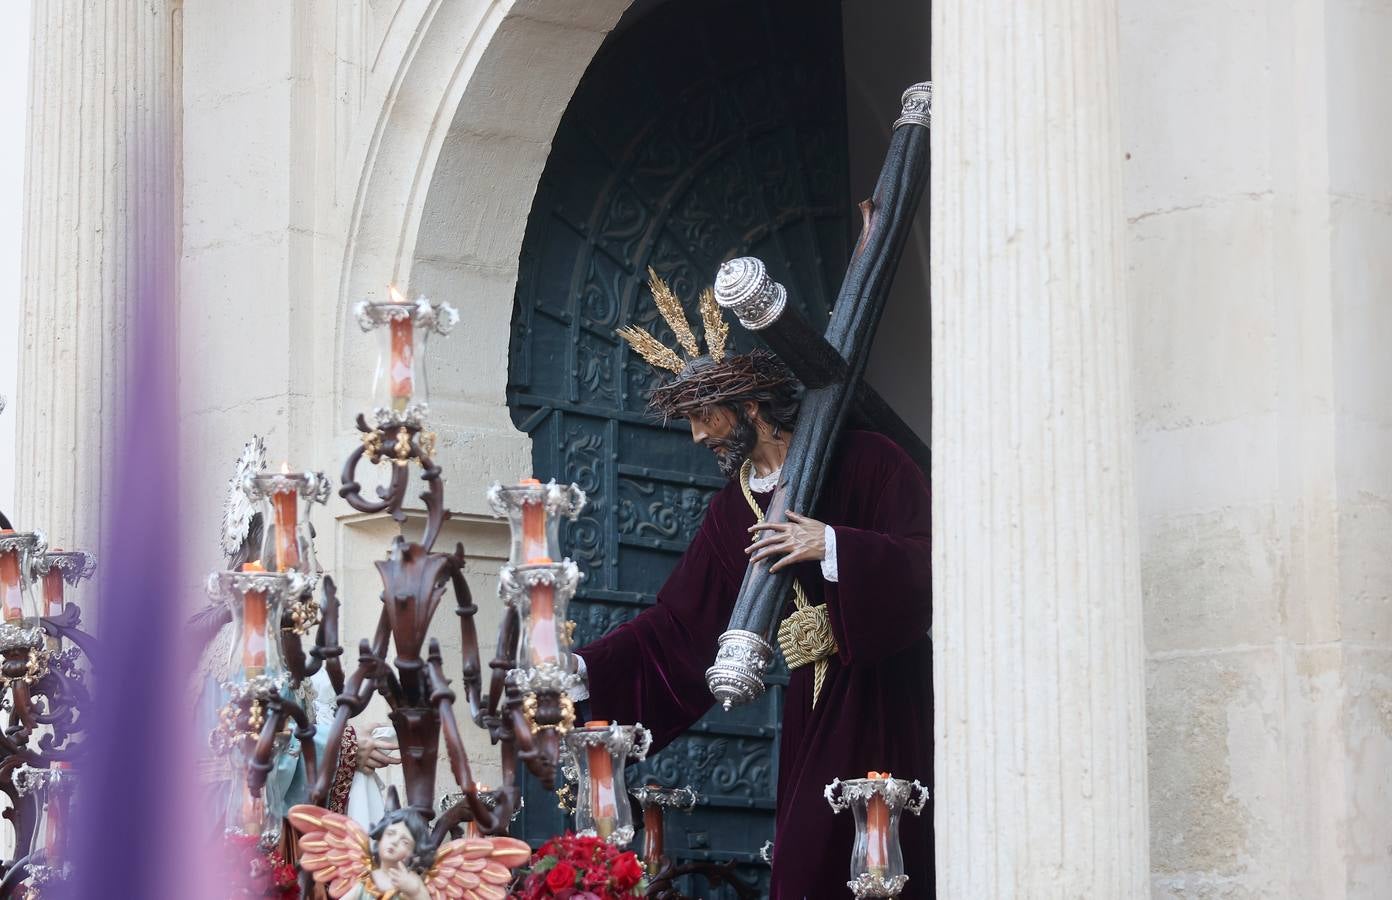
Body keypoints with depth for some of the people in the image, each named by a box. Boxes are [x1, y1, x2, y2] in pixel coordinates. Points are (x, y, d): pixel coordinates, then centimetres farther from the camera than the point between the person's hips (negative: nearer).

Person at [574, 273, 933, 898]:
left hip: (883, 701, -5)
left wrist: (833, 546, -22)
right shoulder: (731, 511, 12)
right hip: (813, 711, 5)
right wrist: (582, 671, 2)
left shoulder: (863, 463, -6)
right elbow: (676, 623, 11)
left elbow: (931, 559, -15)